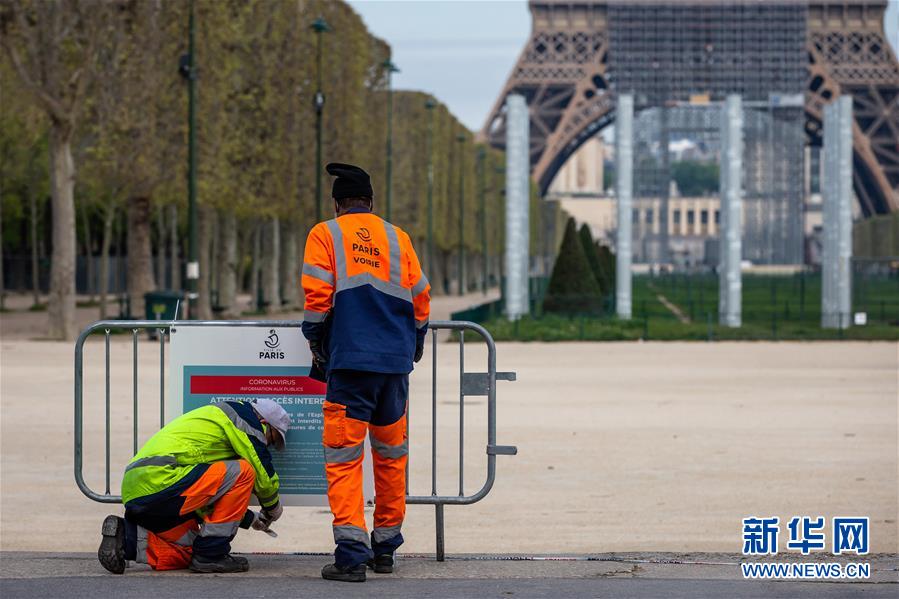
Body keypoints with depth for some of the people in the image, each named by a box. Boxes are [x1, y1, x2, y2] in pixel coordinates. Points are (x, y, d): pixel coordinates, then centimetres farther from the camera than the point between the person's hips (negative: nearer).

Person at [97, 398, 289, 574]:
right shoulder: (243, 416, 4)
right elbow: (263, 472, 2)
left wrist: (249, 519, 38)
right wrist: (273, 506, 20)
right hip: (160, 480, -10)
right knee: (243, 472, -5)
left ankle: (127, 539, 6)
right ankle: (211, 555, -3)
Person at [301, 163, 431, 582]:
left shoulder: (325, 235, 2)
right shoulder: (397, 237, 12)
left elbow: (317, 296, -7)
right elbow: (420, 298, 11)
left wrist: (316, 345, 7)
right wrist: (414, 346, 25)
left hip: (350, 360, -4)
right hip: (395, 361, 4)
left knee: (344, 456, -4)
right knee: (391, 453, 15)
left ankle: (352, 554, -14)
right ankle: (385, 547, 22)